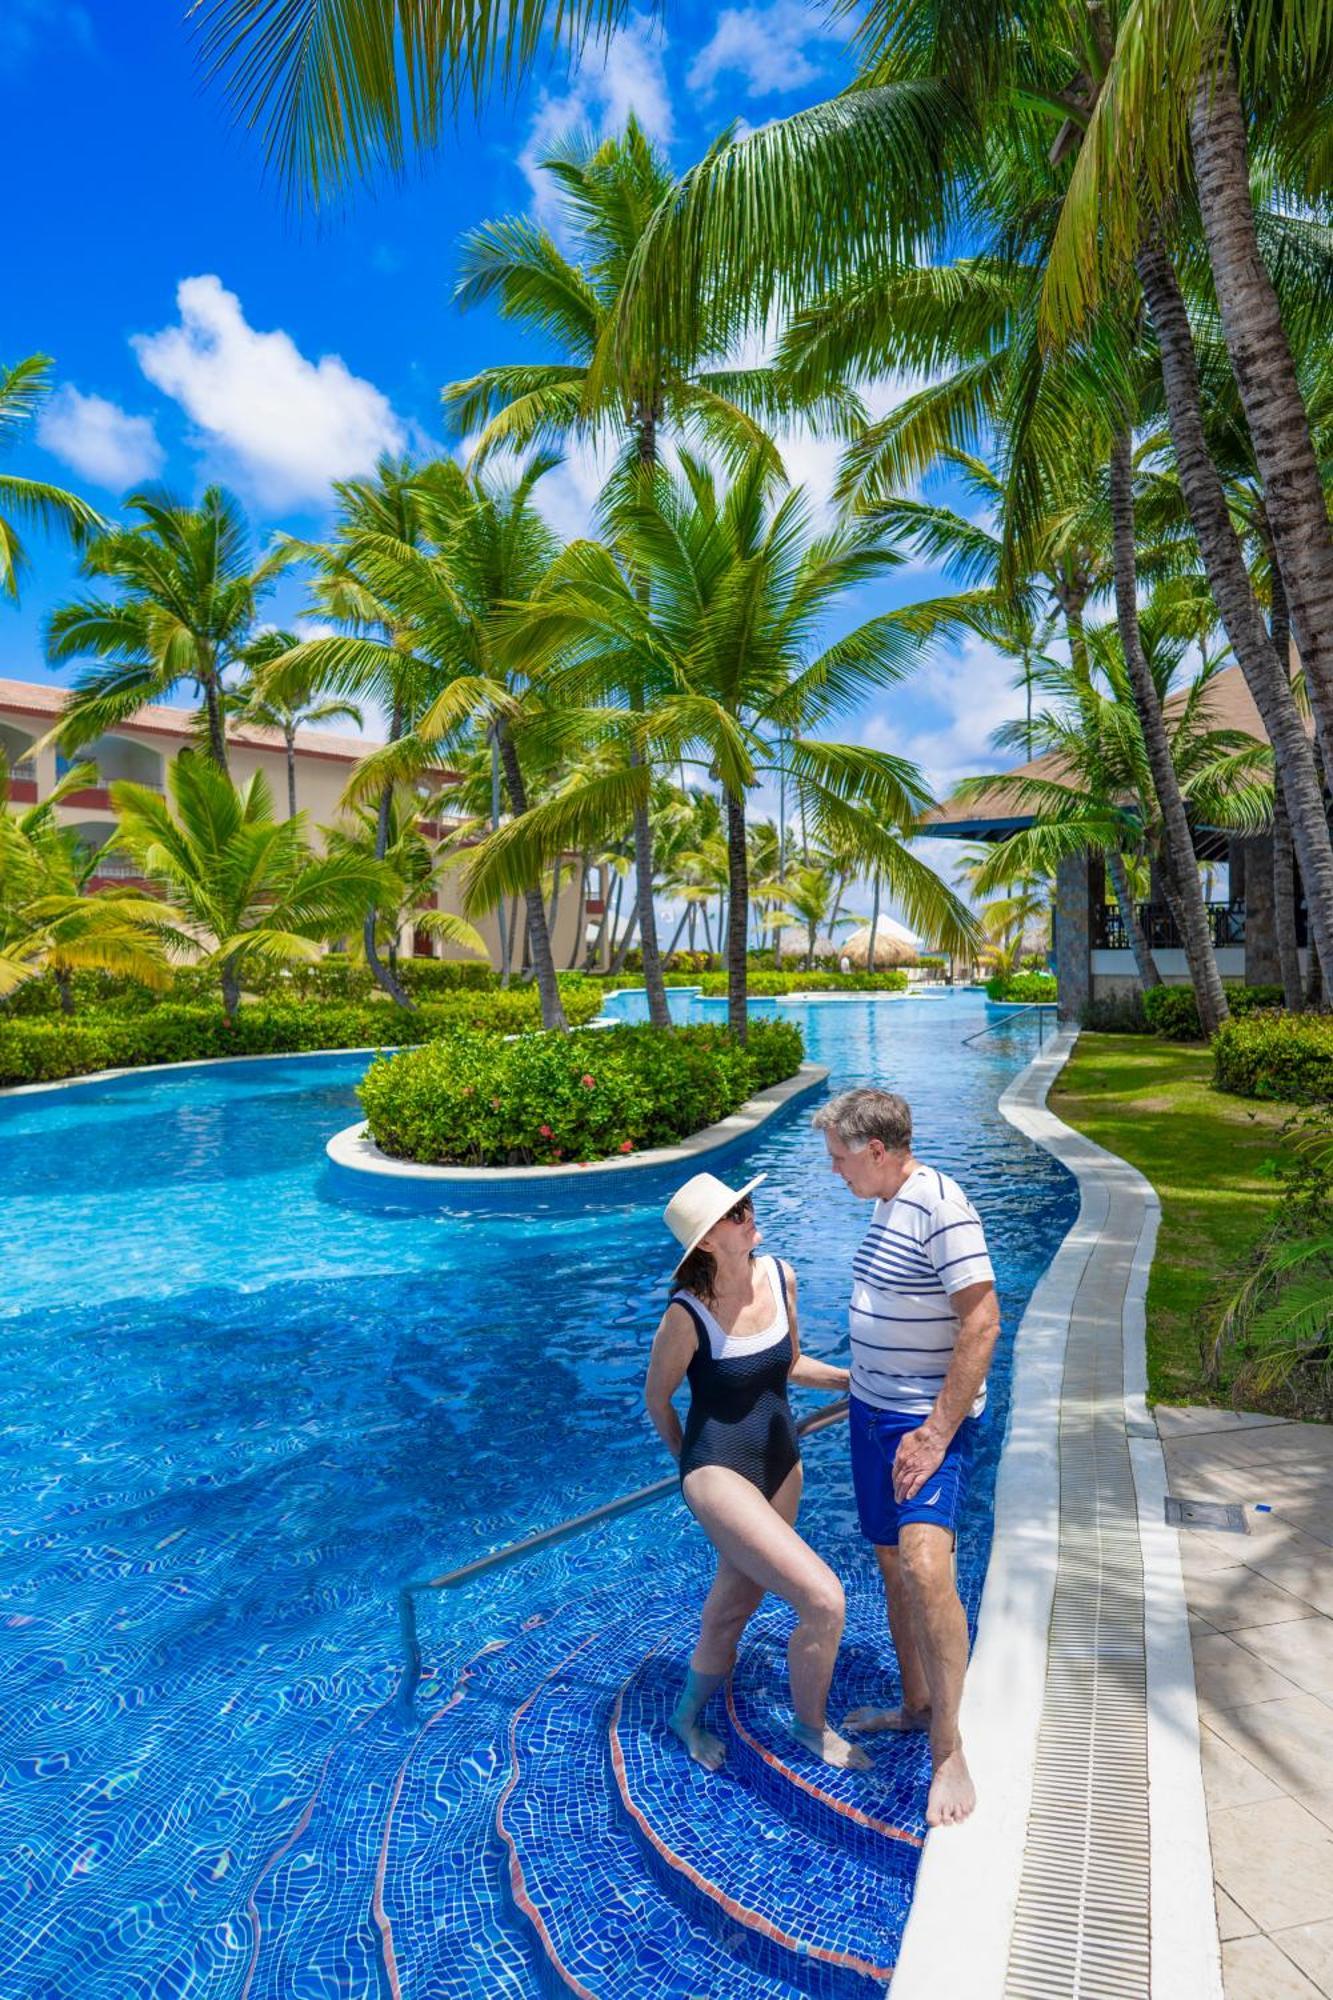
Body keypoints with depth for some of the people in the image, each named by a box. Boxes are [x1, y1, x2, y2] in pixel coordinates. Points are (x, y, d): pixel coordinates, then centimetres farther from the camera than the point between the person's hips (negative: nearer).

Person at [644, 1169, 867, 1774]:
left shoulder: (779, 1276, -7)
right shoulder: (687, 1315, -24)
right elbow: (656, 1398, -7)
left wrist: (852, 1378, 0)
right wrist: (691, 1463, 7)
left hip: (781, 1465, 6)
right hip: (720, 1473, -6)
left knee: (734, 1606, 21)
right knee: (823, 1601, -11)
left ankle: (687, 1716, 49)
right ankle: (811, 1726, 20)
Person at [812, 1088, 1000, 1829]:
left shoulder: (942, 1206, -22)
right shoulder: (889, 1205, 7)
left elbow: (983, 1322, -25)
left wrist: (937, 1431, -24)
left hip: (929, 1421, -9)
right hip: (875, 1412, 9)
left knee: (925, 1564, -20)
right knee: (893, 1565, 18)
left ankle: (950, 1749, -3)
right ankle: (916, 1705, 36)